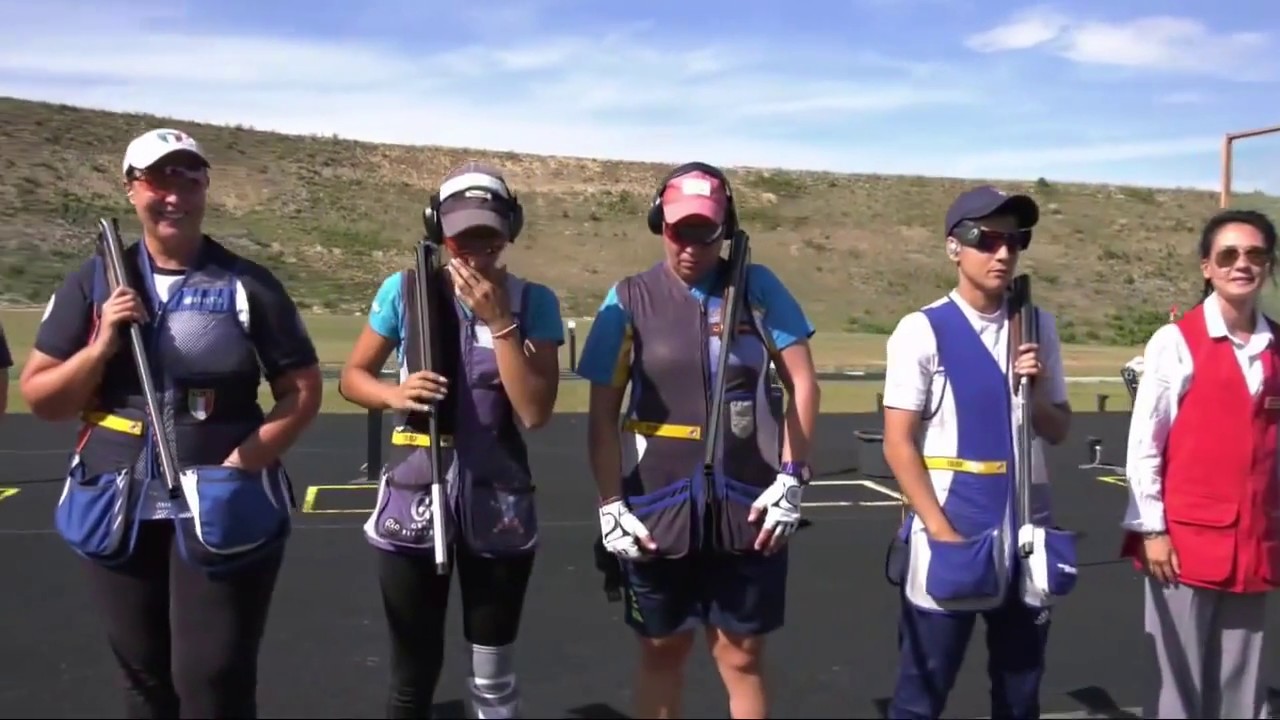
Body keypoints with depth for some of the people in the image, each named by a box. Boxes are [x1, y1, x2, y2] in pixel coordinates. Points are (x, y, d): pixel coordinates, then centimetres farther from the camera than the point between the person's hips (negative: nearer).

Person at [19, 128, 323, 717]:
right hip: (119, 511, 3)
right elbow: (40, 399, 4)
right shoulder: (94, 282, 3)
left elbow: (303, 391, -2)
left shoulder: (248, 284, -2)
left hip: (222, 511, -3)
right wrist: (100, 348, -13)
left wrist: (242, 463, -12)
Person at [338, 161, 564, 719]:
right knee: (414, 672, 11)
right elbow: (353, 376, 6)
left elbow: (535, 412, -13)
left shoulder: (532, 302, -5)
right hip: (414, 499, 0)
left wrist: (499, 321, -18)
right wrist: (394, 393, -15)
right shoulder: (404, 291, -3)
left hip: (498, 504, 0)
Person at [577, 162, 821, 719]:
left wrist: (792, 477, -5)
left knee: (741, 656, 10)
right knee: (663, 650, 15)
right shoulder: (631, 299, -2)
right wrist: (610, 504, -4)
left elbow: (802, 383, 1)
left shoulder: (757, 288, -1)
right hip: (658, 504, 0)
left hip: (747, 502, 0)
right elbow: (602, 411, 0)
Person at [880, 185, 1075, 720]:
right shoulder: (921, 331, -8)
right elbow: (899, 444, -9)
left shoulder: (1039, 327, 7)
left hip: (1026, 531, 5)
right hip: (949, 532, -5)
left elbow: (1057, 431, 12)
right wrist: (942, 533, -14)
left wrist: (1035, 391, -9)